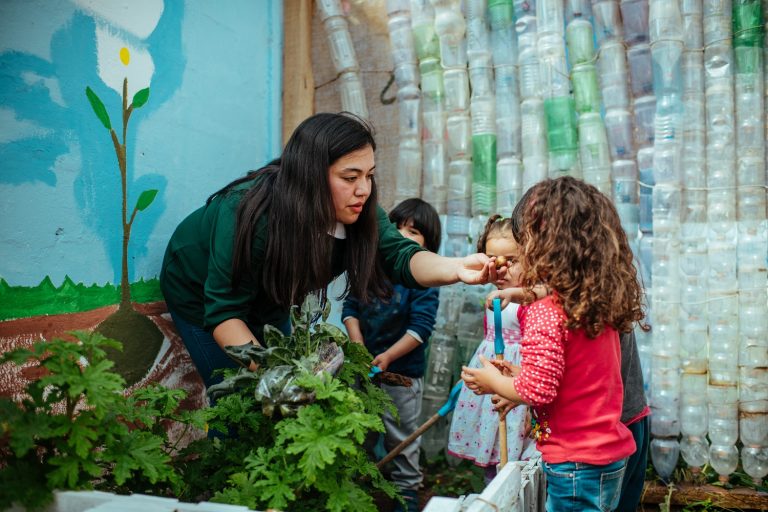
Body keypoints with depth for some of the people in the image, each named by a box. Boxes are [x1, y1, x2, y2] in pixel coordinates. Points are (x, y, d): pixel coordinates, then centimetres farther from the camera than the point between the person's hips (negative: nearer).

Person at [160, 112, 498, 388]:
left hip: (266, 298, 5)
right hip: (201, 293, -5)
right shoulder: (251, 213, -39)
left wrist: (455, 268, -52)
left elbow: (399, 255, -32)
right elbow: (224, 310, -34)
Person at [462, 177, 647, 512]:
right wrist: (517, 376, 12)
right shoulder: (601, 305, 4)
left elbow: (537, 390, -21)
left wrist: (495, 382, -4)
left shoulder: (545, 313, -21)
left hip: (575, 464, -8)